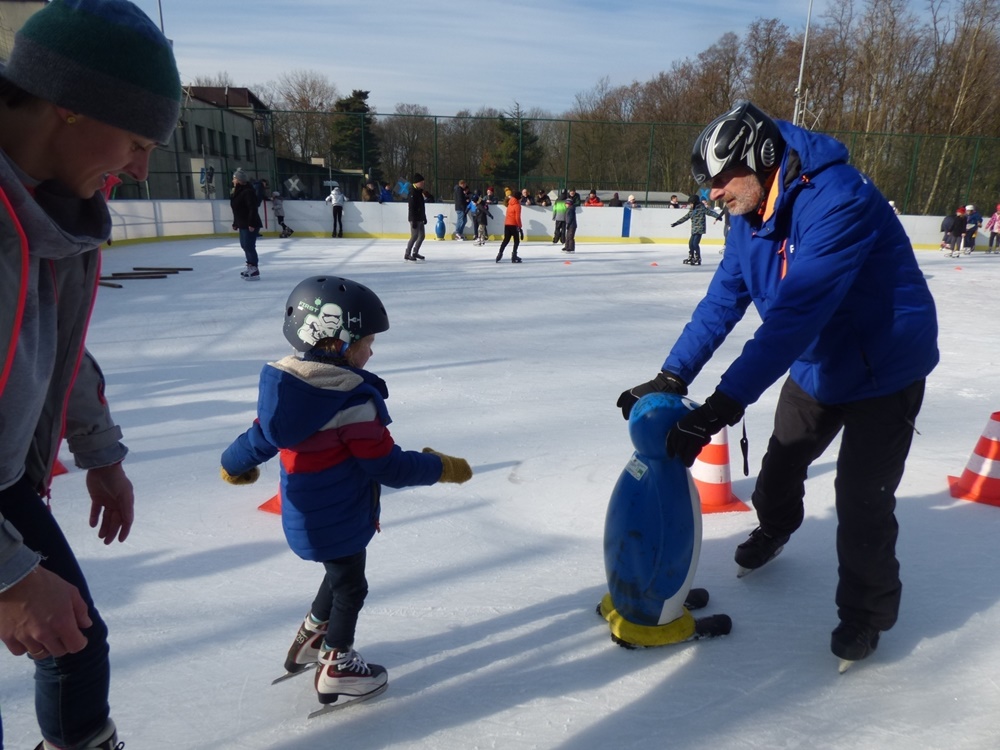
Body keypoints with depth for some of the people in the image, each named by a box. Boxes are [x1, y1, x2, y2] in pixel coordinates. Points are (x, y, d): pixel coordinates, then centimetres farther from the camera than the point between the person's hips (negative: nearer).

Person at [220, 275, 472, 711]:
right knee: (350, 588, 15)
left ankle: (310, 639, 47)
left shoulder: (286, 380, -4)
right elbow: (388, 466, -24)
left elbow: (261, 436, 7)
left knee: (341, 575, 29)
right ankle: (336, 669, 32)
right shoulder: (353, 399, -28)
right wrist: (441, 468, -11)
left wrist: (235, 464, 27)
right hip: (339, 521, -8)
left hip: (304, 516, 8)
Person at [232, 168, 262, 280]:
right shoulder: (237, 192, 14)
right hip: (243, 224, 11)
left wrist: (251, 223, -27)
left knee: (249, 246, -9)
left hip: (250, 225, -10)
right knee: (244, 245, 17)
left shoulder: (248, 192, -18)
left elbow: (253, 209, -24)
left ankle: (254, 271, -5)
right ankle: (250, 266, 29)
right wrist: (235, 224, 21)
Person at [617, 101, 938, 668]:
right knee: (783, 461, 22)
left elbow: (795, 314, -41)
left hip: (883, 368, -7)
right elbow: (723, 299, -7)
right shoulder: (751, 215, -6)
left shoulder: (836, 201, -34)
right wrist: (671, 378, -14)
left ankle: (867, 609, 21)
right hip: (816, 364, 8)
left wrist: (721, 406, -44)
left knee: (862, 499, -5)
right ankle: (774, 530, 53)